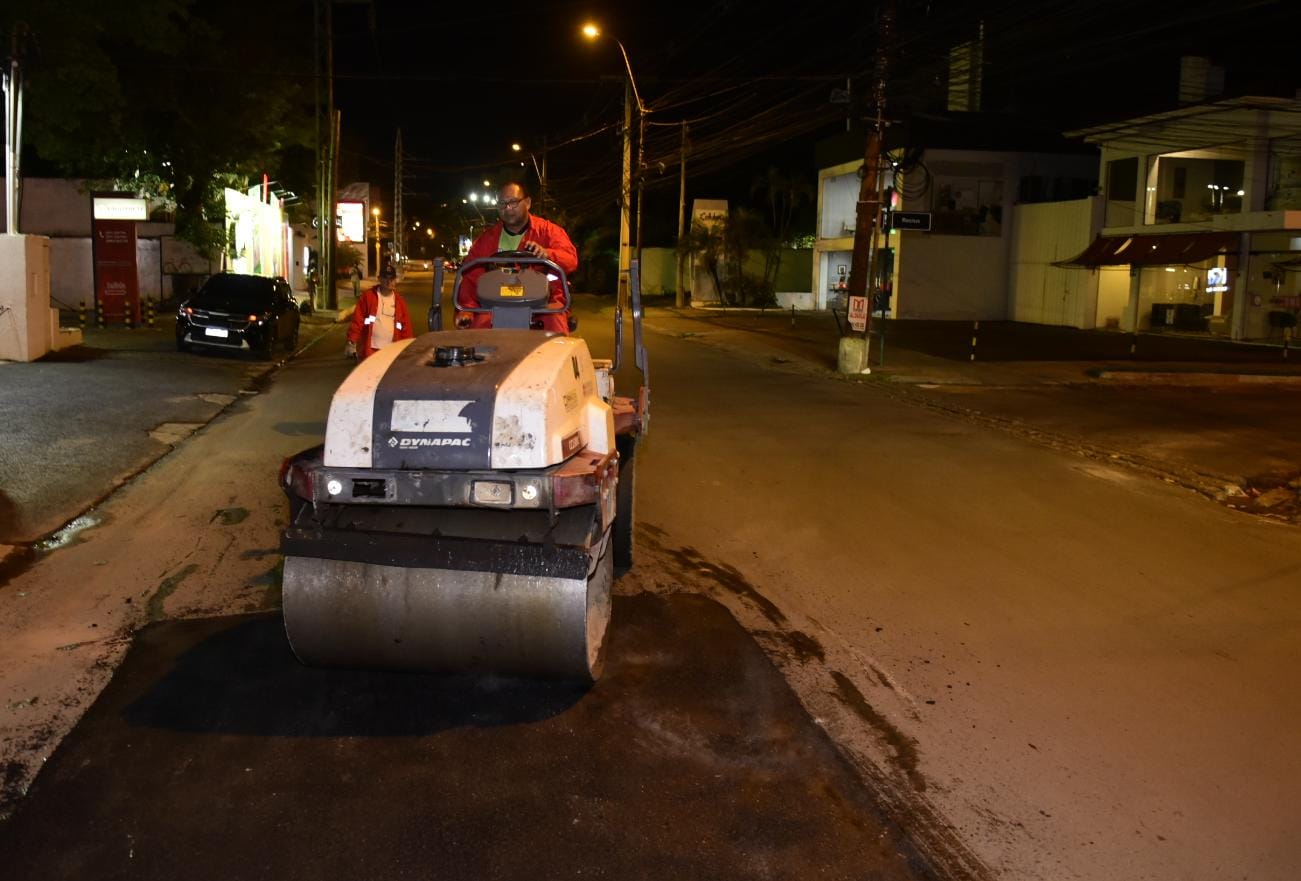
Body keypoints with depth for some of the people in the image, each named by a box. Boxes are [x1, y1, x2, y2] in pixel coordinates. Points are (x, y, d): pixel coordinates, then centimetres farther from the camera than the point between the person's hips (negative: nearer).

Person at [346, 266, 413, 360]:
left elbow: (406, 327, 10)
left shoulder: (400, 301, 9)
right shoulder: (368, 296, -1)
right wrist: (351, 343, -9)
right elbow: (357, 321, -4)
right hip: (369, 350, -3)